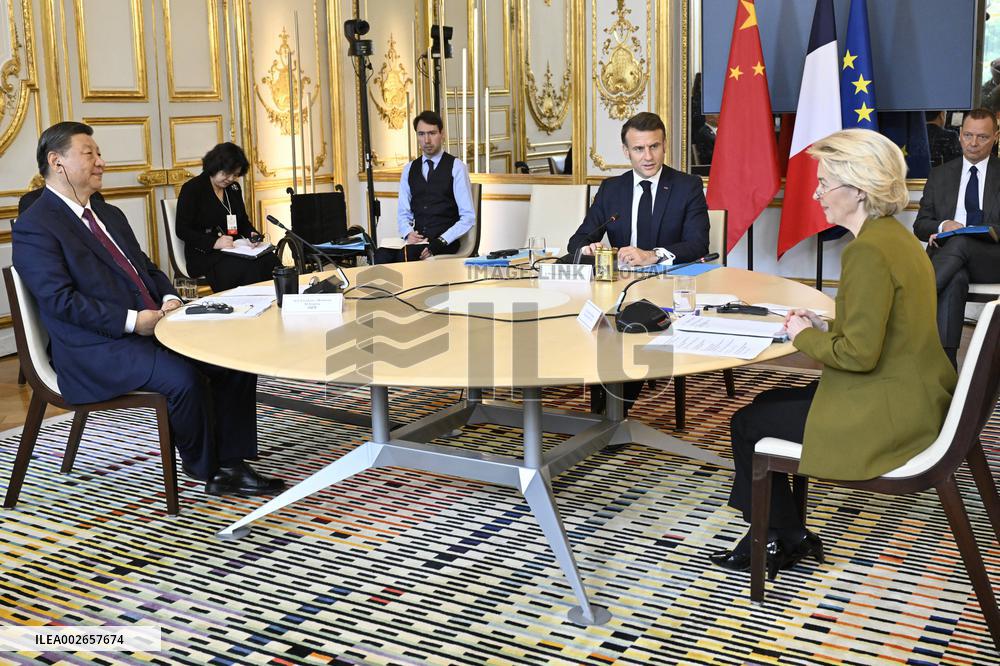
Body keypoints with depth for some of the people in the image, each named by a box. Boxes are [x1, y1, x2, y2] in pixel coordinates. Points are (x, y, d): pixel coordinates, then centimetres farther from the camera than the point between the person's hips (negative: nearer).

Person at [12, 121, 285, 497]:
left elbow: (146, 268, 23)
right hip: (97, 350, -8)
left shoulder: (110, 214, 21)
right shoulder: (34, 227, -6)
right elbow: (60, 300, -16)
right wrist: (132, 321, -21)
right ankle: (204, 468, -7)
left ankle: (230, 464, -4)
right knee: (183, 376, -31)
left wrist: (168, 298, 1)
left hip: (153, 326, 9)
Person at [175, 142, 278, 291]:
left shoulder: (234, 188, 17)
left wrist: (252, 234, 3)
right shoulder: (192, 189, -3)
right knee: (247, 267, -34)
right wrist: (214, 243, -20)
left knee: (271, 260, -25)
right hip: (204, 254, -6)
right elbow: (182, 230, -8)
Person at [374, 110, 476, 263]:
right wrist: (408, 233, -8)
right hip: (417, 239, 4)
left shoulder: (456, 167, 0)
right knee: (382, 255, -28)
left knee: (405, 254, -33)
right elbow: (403, 213, 15)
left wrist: (440, 242, -16)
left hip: (445, 243, -3)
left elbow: (468, 217, -4)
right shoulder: (409, 170, 15)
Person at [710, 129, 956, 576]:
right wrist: (826, 328, 7)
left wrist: (805, 336, -9)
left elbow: (860, 354, -25)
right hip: (910, 401, 10)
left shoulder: (868, 251, -23)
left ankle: (784, 539, 24)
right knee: (767, 402, 20)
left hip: (885, 417, -10)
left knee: (747, 423, 4)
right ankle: (783, 534, 28)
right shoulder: (896, 237, 9)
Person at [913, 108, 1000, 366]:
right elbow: (920, 226, 15)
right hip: (947, 254, 1)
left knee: (960, 241, -37)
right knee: (955, 279, -36)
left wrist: (961, 233, -15)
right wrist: (943, 226, -9)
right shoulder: (940, 175, 19)